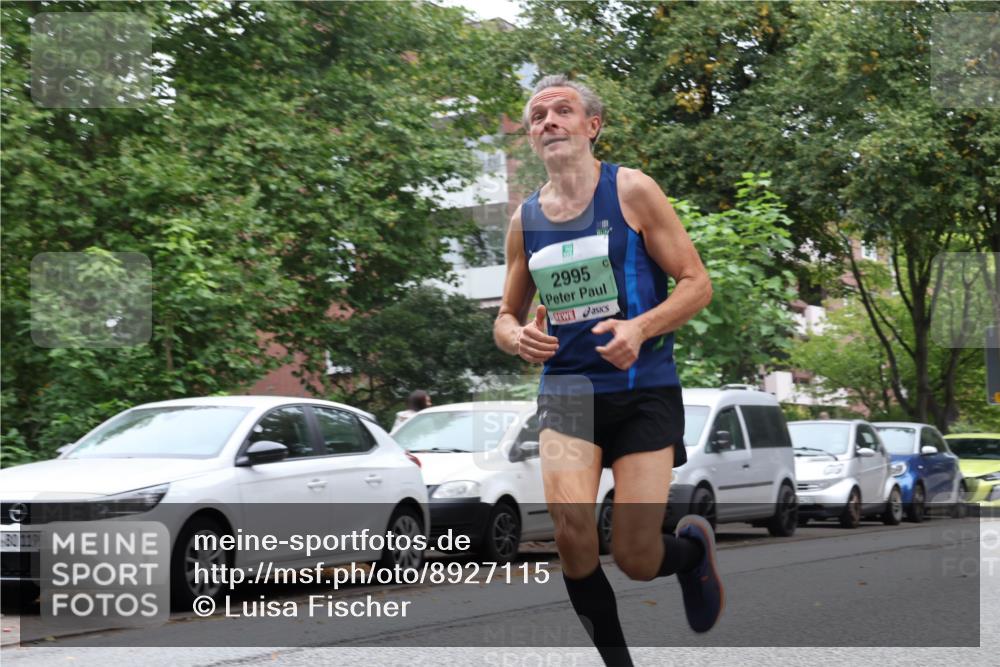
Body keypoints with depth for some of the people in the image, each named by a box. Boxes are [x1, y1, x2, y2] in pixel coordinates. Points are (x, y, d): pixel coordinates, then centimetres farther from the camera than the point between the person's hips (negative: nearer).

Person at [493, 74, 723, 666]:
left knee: (636, 558, -5)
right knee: (572, 532, -21)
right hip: (567, 389, 3)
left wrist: (639, 328, -21)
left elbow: (698, 283, -4)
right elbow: (508, 314, 20)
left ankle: (693, 547, 33)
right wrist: (516, 337, -5)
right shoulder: (525, 219, 9)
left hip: (645, 389, -2)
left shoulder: (631, 190, -3)